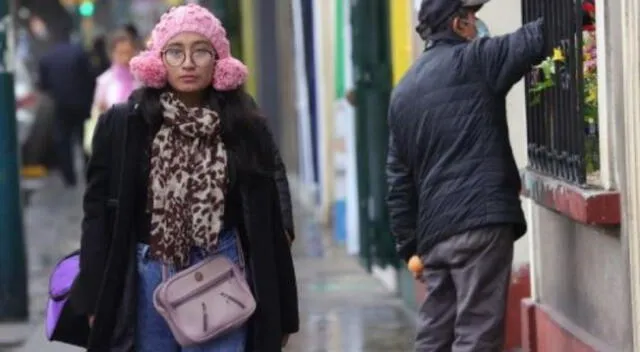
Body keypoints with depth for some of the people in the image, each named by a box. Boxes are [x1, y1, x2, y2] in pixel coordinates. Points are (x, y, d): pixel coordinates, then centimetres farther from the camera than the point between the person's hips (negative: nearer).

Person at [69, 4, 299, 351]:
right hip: (144, 281, 0)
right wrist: (97, 300, -3)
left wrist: (279, 312, 3)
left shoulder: (246, 128, 2)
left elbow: (268, 222, 4)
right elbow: (98, 211, 2)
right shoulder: (121, 124, 0)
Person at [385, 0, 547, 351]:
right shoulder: (472, 62, -1)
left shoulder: (403, 92, 19)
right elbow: (537, 39, -13)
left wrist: (409, 246, 21)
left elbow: (398, 179, 19)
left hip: (433, 231, 7)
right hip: (480, 221, -7)